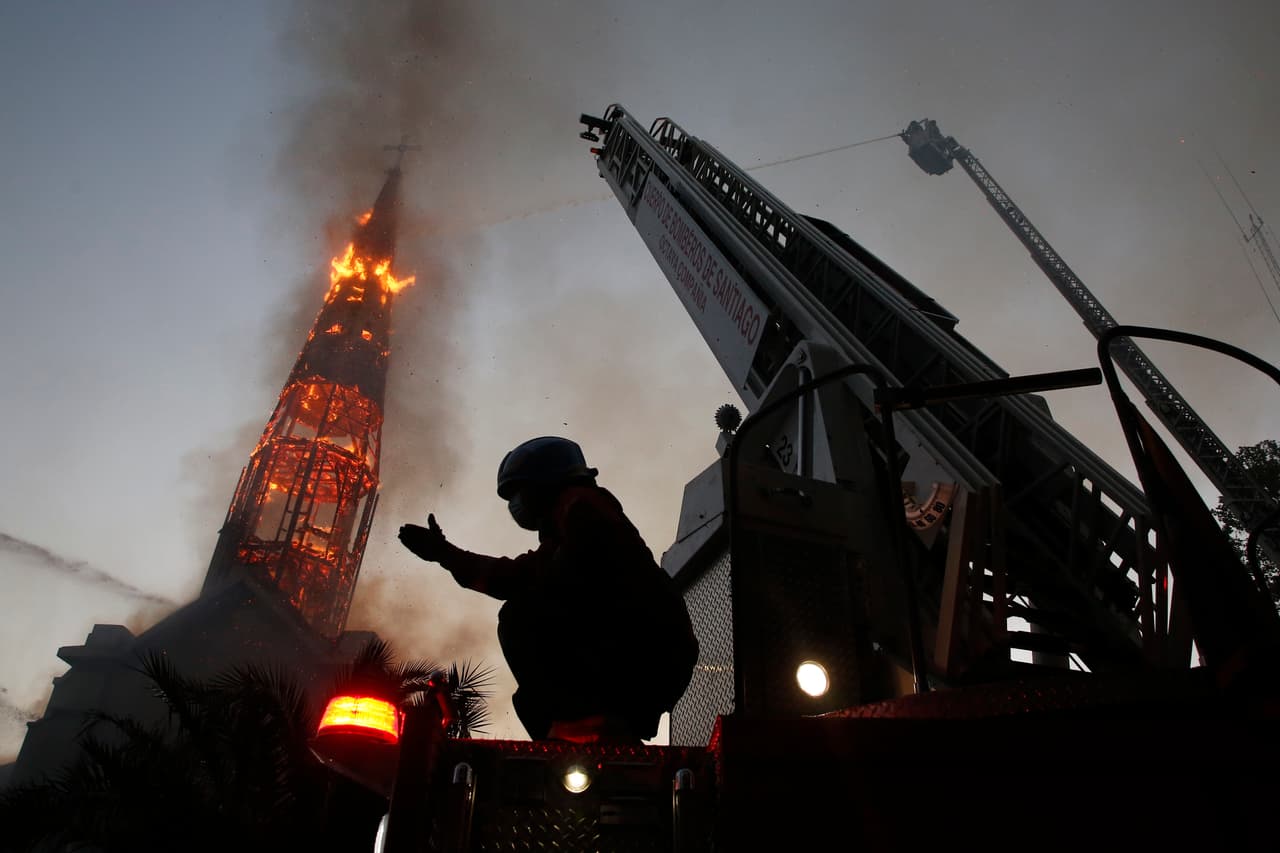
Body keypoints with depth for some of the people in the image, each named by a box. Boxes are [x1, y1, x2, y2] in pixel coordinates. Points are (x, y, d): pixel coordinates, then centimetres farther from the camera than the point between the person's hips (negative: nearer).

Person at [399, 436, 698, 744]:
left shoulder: (580, 504, -1)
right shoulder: (565, 534, 28)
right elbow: (513, 576, 34)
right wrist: (446, 553, 39)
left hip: (641, 650, -10)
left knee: (520, 619, -13)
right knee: (533, 699, 20)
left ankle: (586, 727, -23)